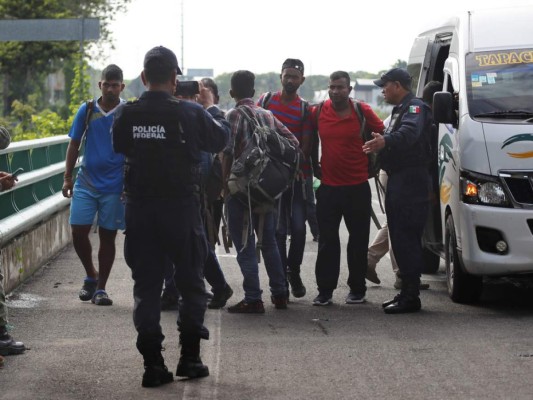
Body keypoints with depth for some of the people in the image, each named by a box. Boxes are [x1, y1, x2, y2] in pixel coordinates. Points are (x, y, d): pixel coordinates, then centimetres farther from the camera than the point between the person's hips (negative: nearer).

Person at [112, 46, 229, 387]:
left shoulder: (127, 115, -6)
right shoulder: (191, 113, -12)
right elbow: (220, 139, 4)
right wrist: (211, 107, 20)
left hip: (140, 209, 2)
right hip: (182, 208, -2)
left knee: (146, 285, 7)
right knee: (191, 282, 13)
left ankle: (152, 363, 5)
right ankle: (190, 357, 15)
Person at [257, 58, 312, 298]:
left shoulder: (305, 109, 3)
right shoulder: (266, 101, 6)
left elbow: (306, 146, -1)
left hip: (297, 174, 0)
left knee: (298, 227, -2)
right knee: (278, 229, 0)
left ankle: (293, 271, 19)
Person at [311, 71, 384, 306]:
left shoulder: (362, 112, -4)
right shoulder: (318, 112, 0)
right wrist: (313, 166, 9)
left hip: (357, 187, -1)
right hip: (328, 187, 1)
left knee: (358, 240, 6)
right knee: (327, 241, 3)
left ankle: (357, 289, 16)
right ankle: (325, 290, 8)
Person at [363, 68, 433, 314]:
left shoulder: (415, 108, -11)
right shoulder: (400, 109, 23)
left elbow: (409, 132, -33)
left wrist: (386, 141, -49)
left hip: (411, 182, -11)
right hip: (398, 181, 11)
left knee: (407, 238, -12)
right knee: (399, 237, 12)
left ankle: (411, 296, -12)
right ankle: (406, 291, 18)